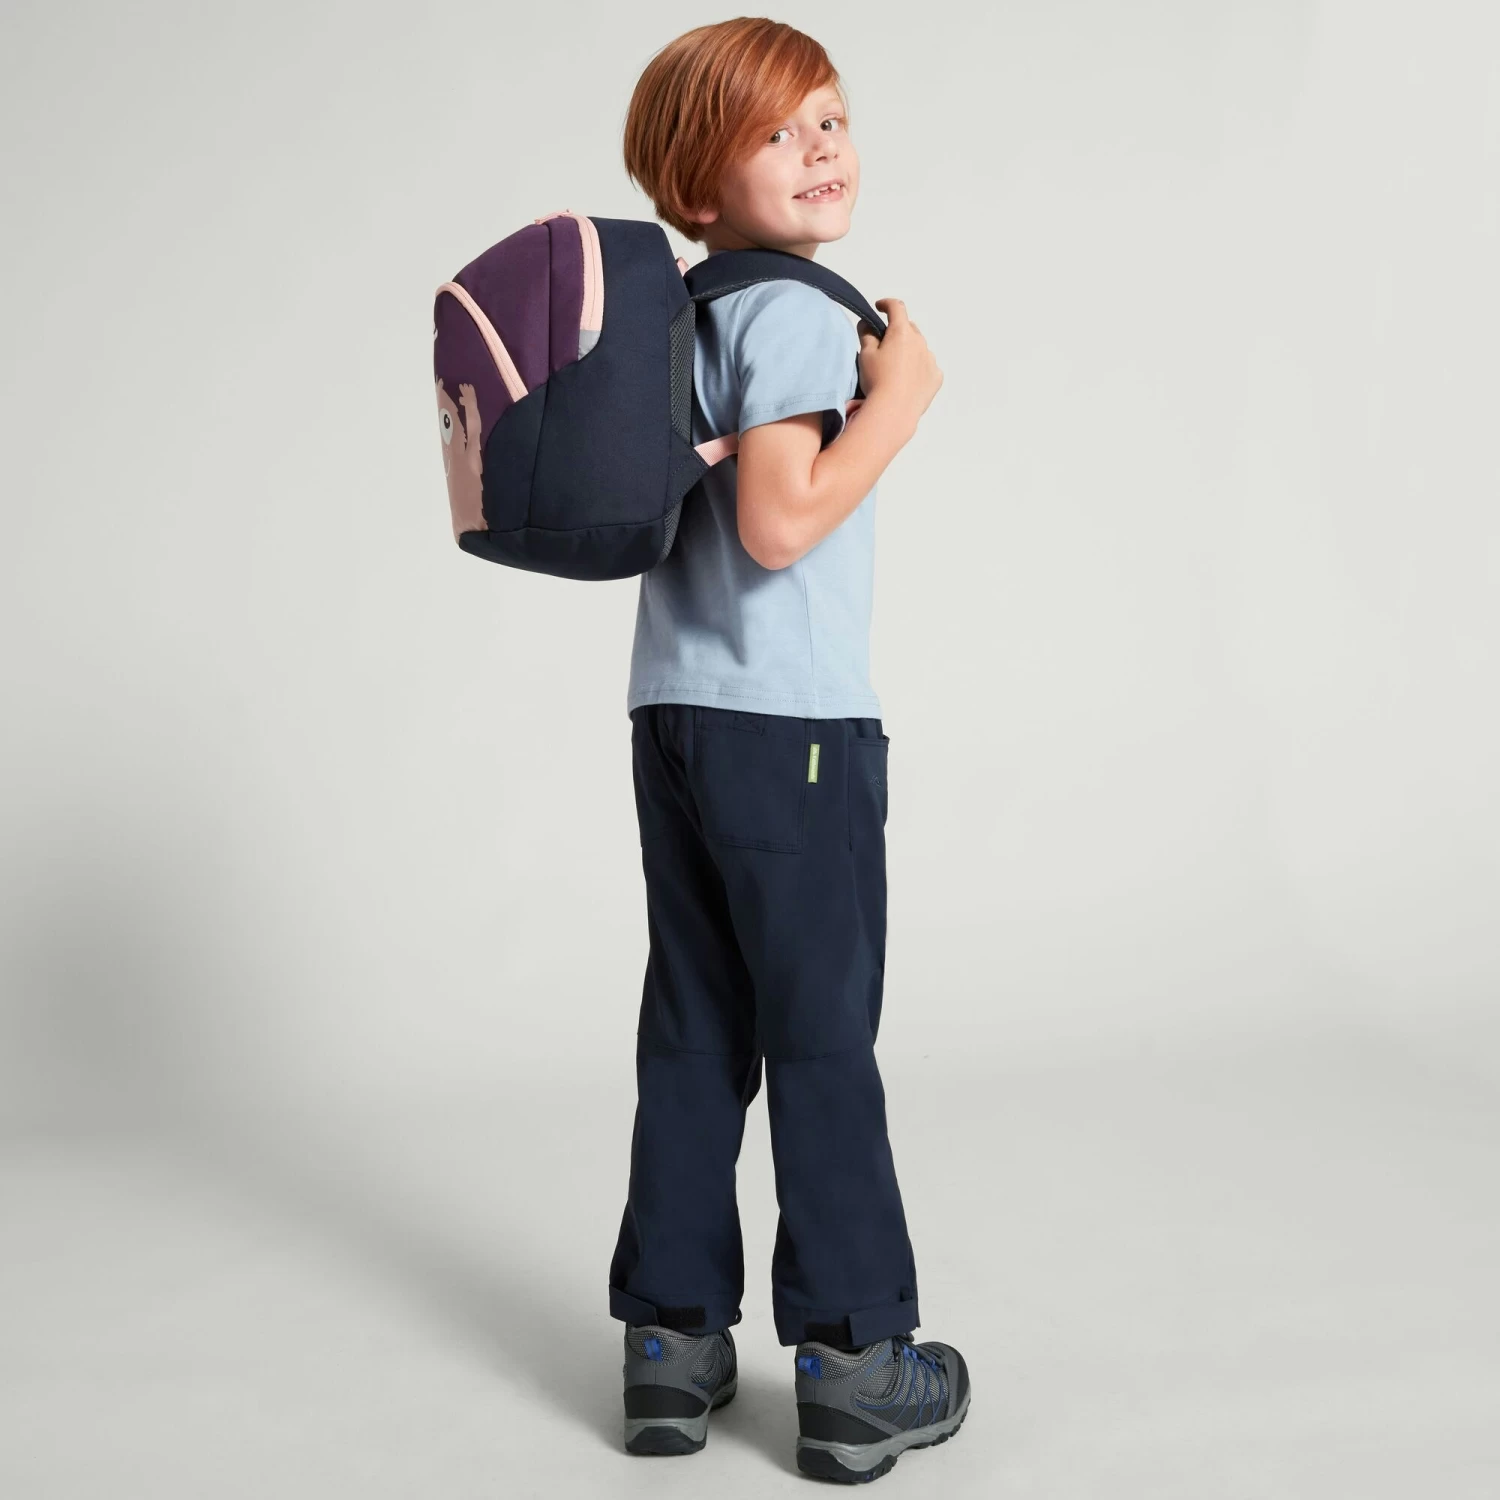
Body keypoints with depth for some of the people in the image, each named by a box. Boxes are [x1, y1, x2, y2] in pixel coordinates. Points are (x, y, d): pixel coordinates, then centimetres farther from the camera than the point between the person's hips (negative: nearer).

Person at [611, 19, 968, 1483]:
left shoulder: (681, 315, 14)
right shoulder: (796, 310, -12)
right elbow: (782, 523, -21)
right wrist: (900, 397, -14)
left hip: (672, 716, 8)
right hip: (791, 725, -8)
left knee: (694, 1036, 11)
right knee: (823, 1039, 1)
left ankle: (673, 1342, 19)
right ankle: (850, 1366, 11)